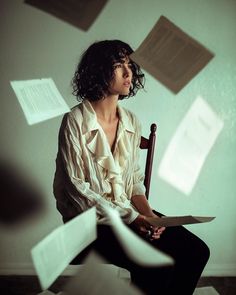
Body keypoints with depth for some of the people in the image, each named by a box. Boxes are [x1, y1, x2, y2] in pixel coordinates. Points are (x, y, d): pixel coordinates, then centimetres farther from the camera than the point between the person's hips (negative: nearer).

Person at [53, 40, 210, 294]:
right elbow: (75, 188, -14)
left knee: (196, 251, -10)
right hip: (90, 219, -6)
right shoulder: (75, 122, -12)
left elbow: (135, 182, 11)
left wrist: (147, 214, -8)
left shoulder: (131, 122, 7)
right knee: (156, 264, -26)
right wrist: (128, 217, -18)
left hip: (128, 211, 6)